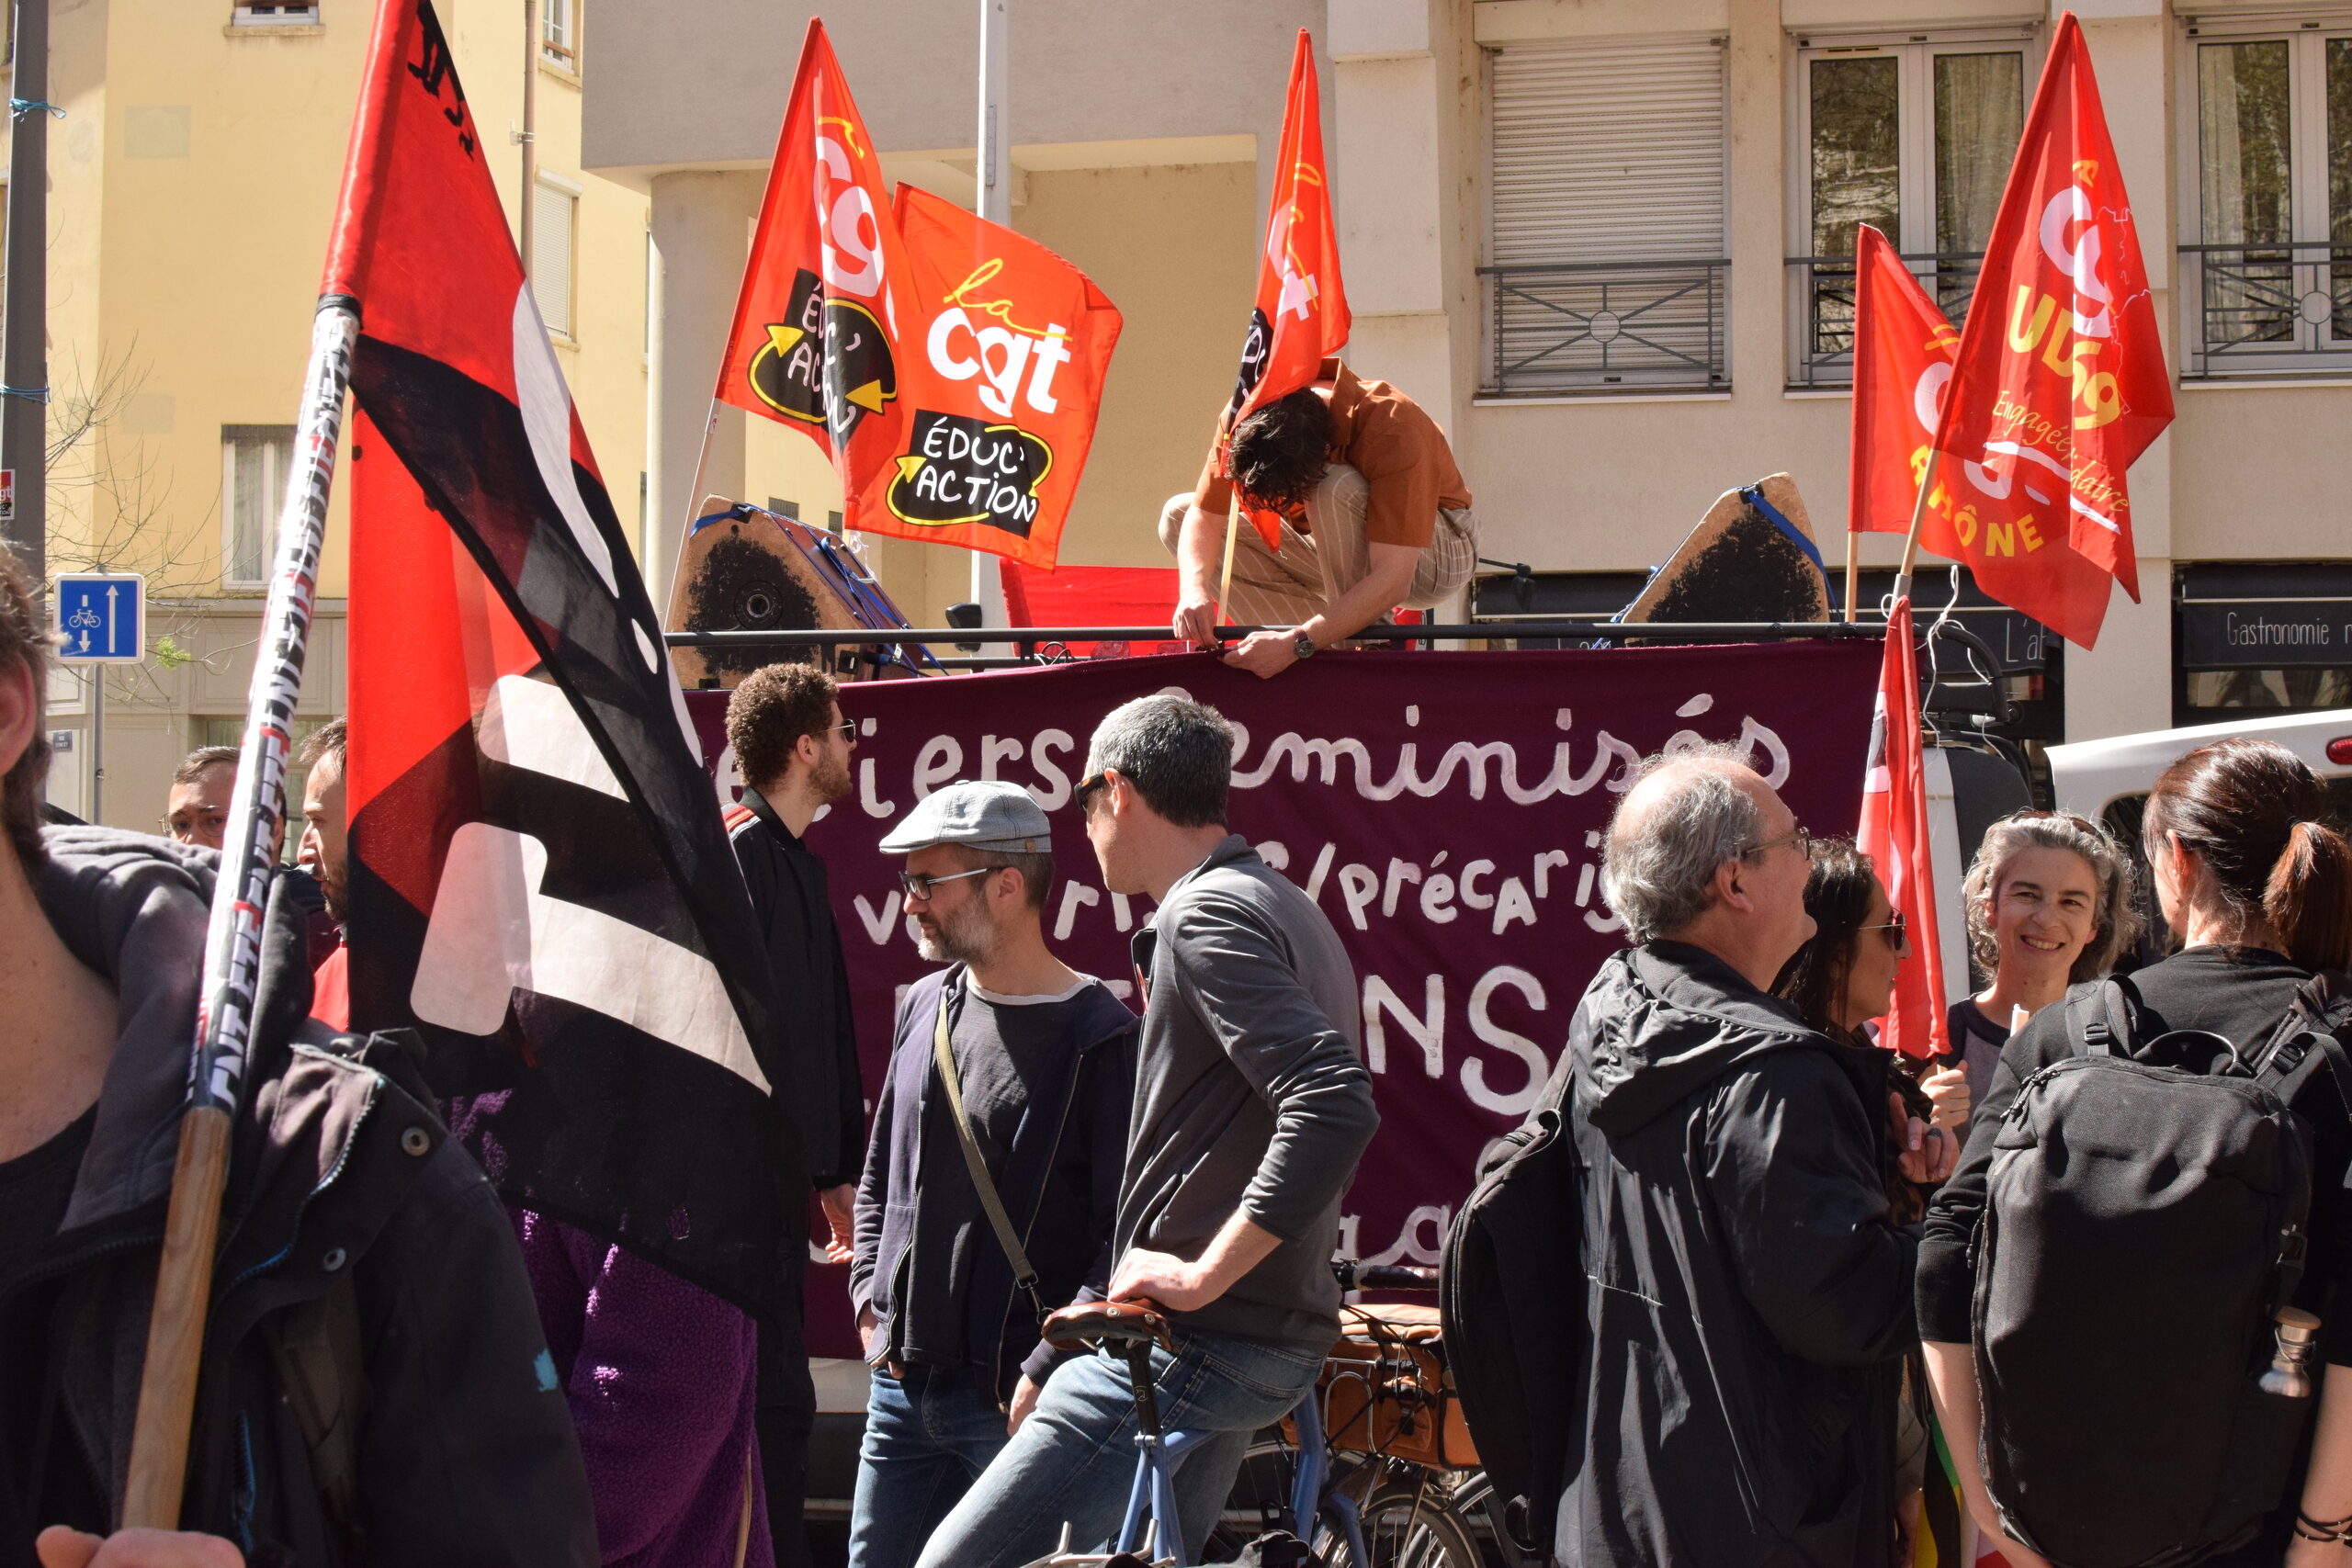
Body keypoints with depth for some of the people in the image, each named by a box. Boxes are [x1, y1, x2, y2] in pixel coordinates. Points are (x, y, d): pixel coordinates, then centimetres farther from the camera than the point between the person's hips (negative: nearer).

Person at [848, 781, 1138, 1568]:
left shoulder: (1100, 1039, -10)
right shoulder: (924, 1008, 12)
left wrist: (1046, 1371, -17)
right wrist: (871, 1295, 12)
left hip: (1016, 1396, -7)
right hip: (902, 1385, 7)